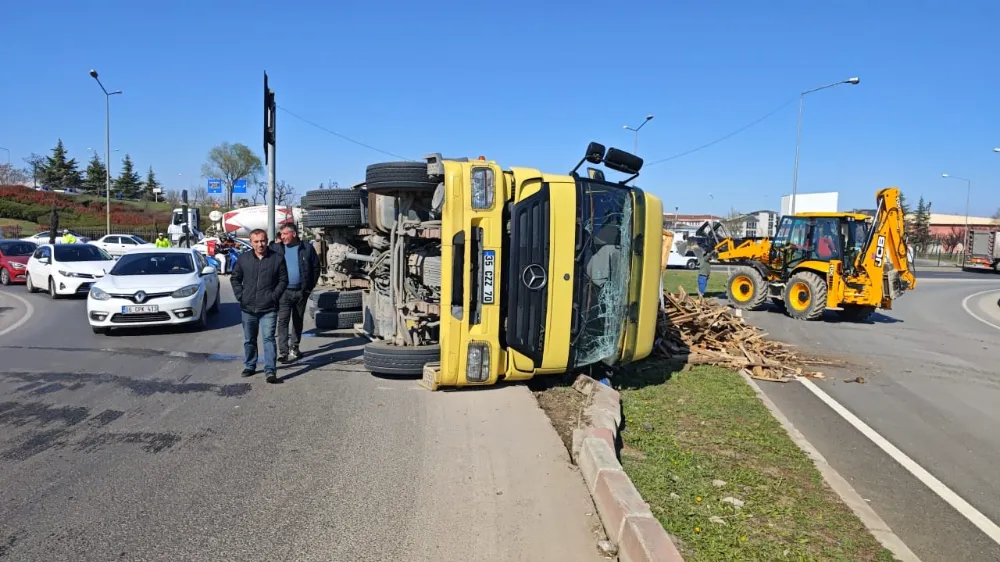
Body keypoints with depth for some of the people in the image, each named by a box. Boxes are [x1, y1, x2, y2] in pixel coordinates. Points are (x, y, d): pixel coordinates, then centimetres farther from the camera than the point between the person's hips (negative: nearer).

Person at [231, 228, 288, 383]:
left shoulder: (277, 258, -1)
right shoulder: (243, 259, 6)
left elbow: (283, 280, 1)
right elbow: (235, 278, 14)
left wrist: (274, 296, -9)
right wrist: (240, 295, 2)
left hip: (268, 309, -3)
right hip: (248, 308, 3)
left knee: (269, 338, -9)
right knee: (249, 340, 15)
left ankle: (270, 371, -10)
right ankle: (249, 366, 30)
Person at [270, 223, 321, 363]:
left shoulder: (307, 248, 2)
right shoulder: (276, 248, 2)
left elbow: (316, 268, 6)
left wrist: (310, 287, 1)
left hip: (301, 292, 1)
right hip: (284, 292, -1)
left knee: (298, 321, 11)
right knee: (283, 321, -10)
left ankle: (294, 348, 23)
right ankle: (283, 351, -12)